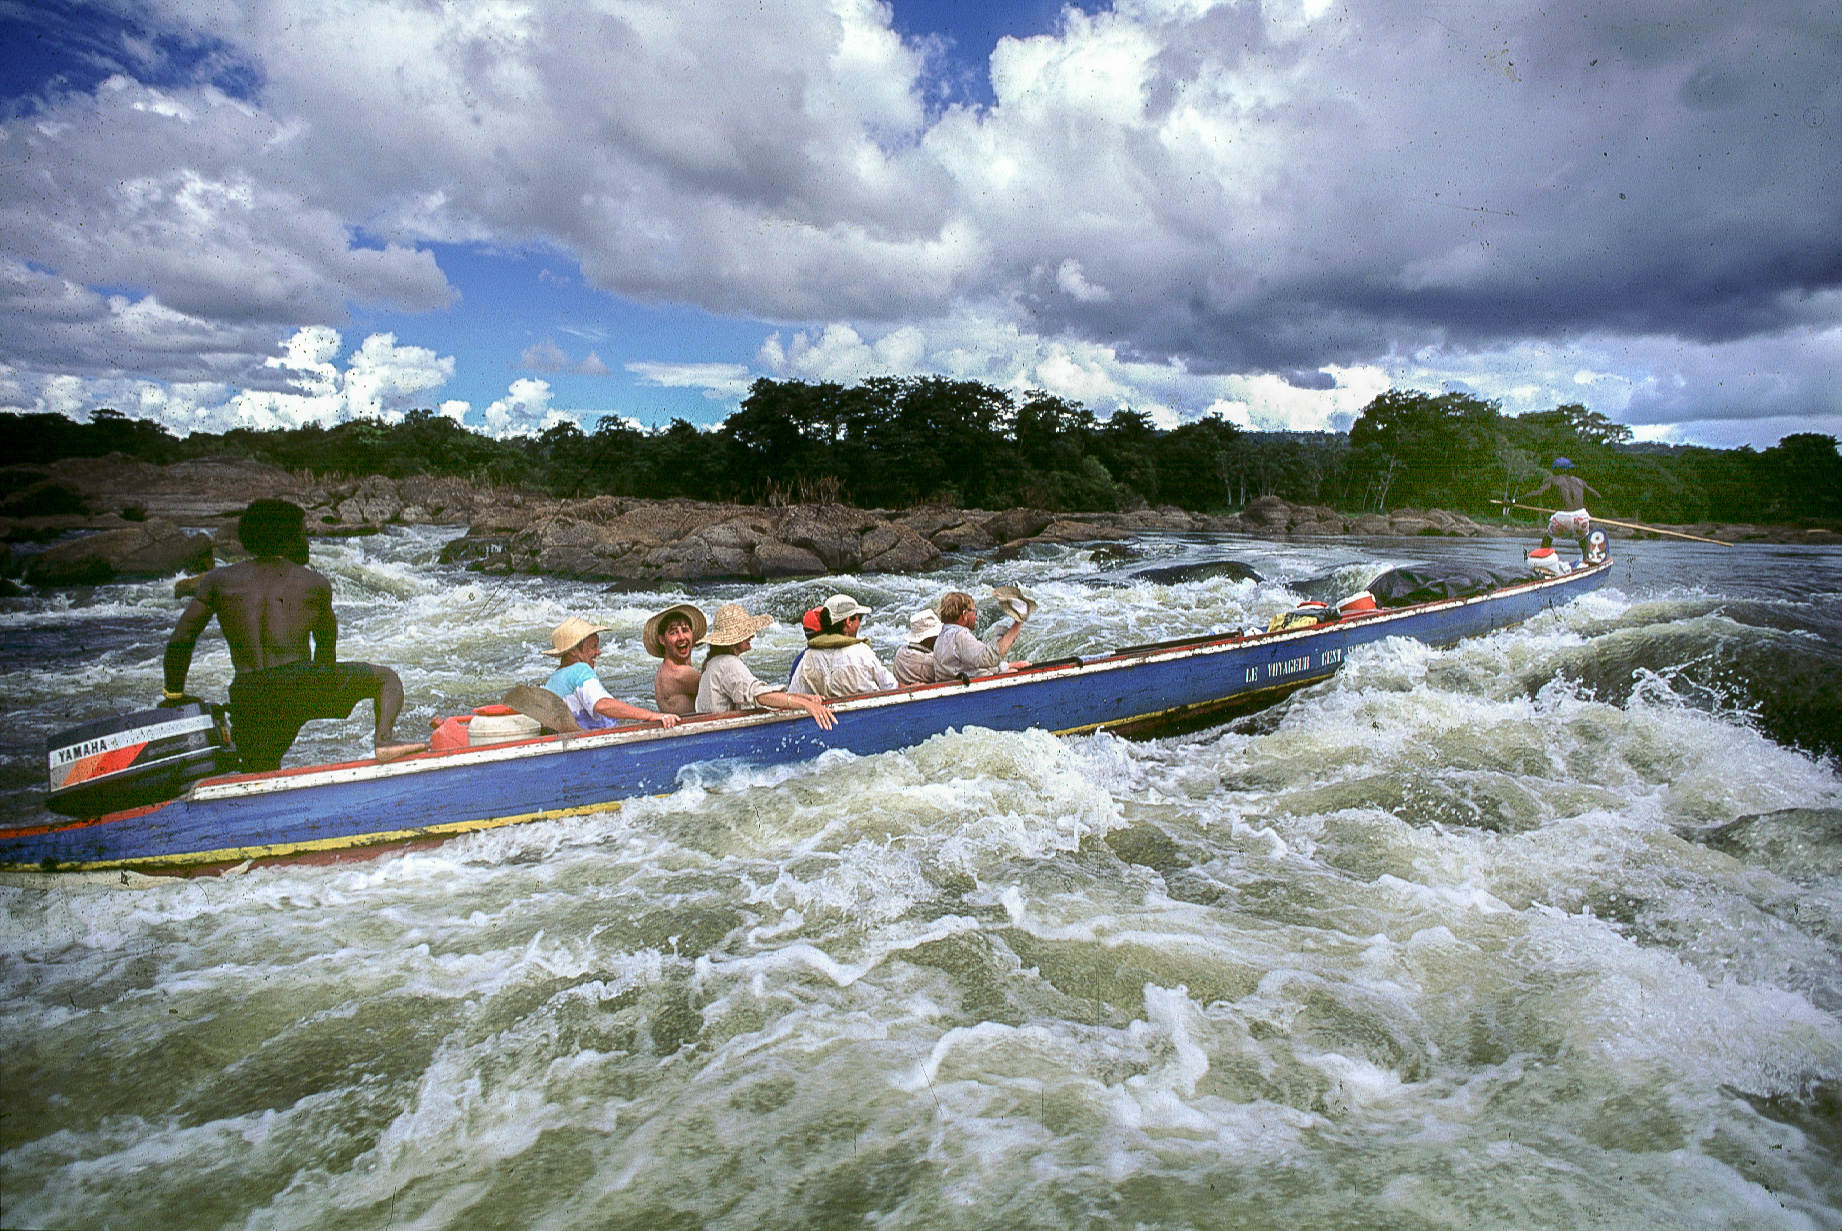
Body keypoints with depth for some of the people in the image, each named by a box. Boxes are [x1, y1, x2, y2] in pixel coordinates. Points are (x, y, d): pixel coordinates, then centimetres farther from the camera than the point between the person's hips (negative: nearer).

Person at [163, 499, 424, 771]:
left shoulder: (218, 580, 15)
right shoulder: (316, 584, 10)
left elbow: (180, 640, 13)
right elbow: (327, 645, 22)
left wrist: (174, 694, 26)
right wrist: (322, 685, 39)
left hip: (248, 704, 3)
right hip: (300, 684, -3)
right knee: (386, 678, 14)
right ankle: (383, 739, -12)